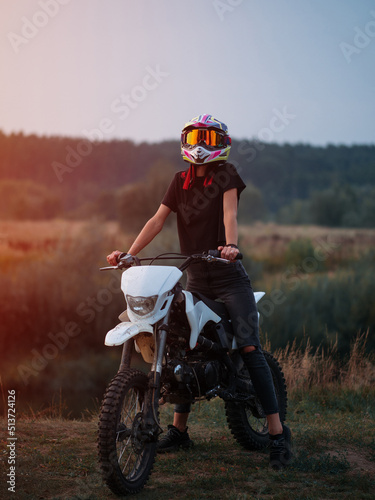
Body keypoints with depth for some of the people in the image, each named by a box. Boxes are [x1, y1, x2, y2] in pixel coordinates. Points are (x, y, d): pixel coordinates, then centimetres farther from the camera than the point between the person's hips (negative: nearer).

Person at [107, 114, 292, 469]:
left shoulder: (226, 174, -1)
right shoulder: (180, 180, 12)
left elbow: (229, 214, -17)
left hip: (228, 275, -5)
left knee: (249, 348, -14)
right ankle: (179, 430, 18)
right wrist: (129, 253, -6)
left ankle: (277, 433, -13)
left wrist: (231, 245, -36)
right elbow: (158, 219, 6)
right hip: (196, 279, 5)